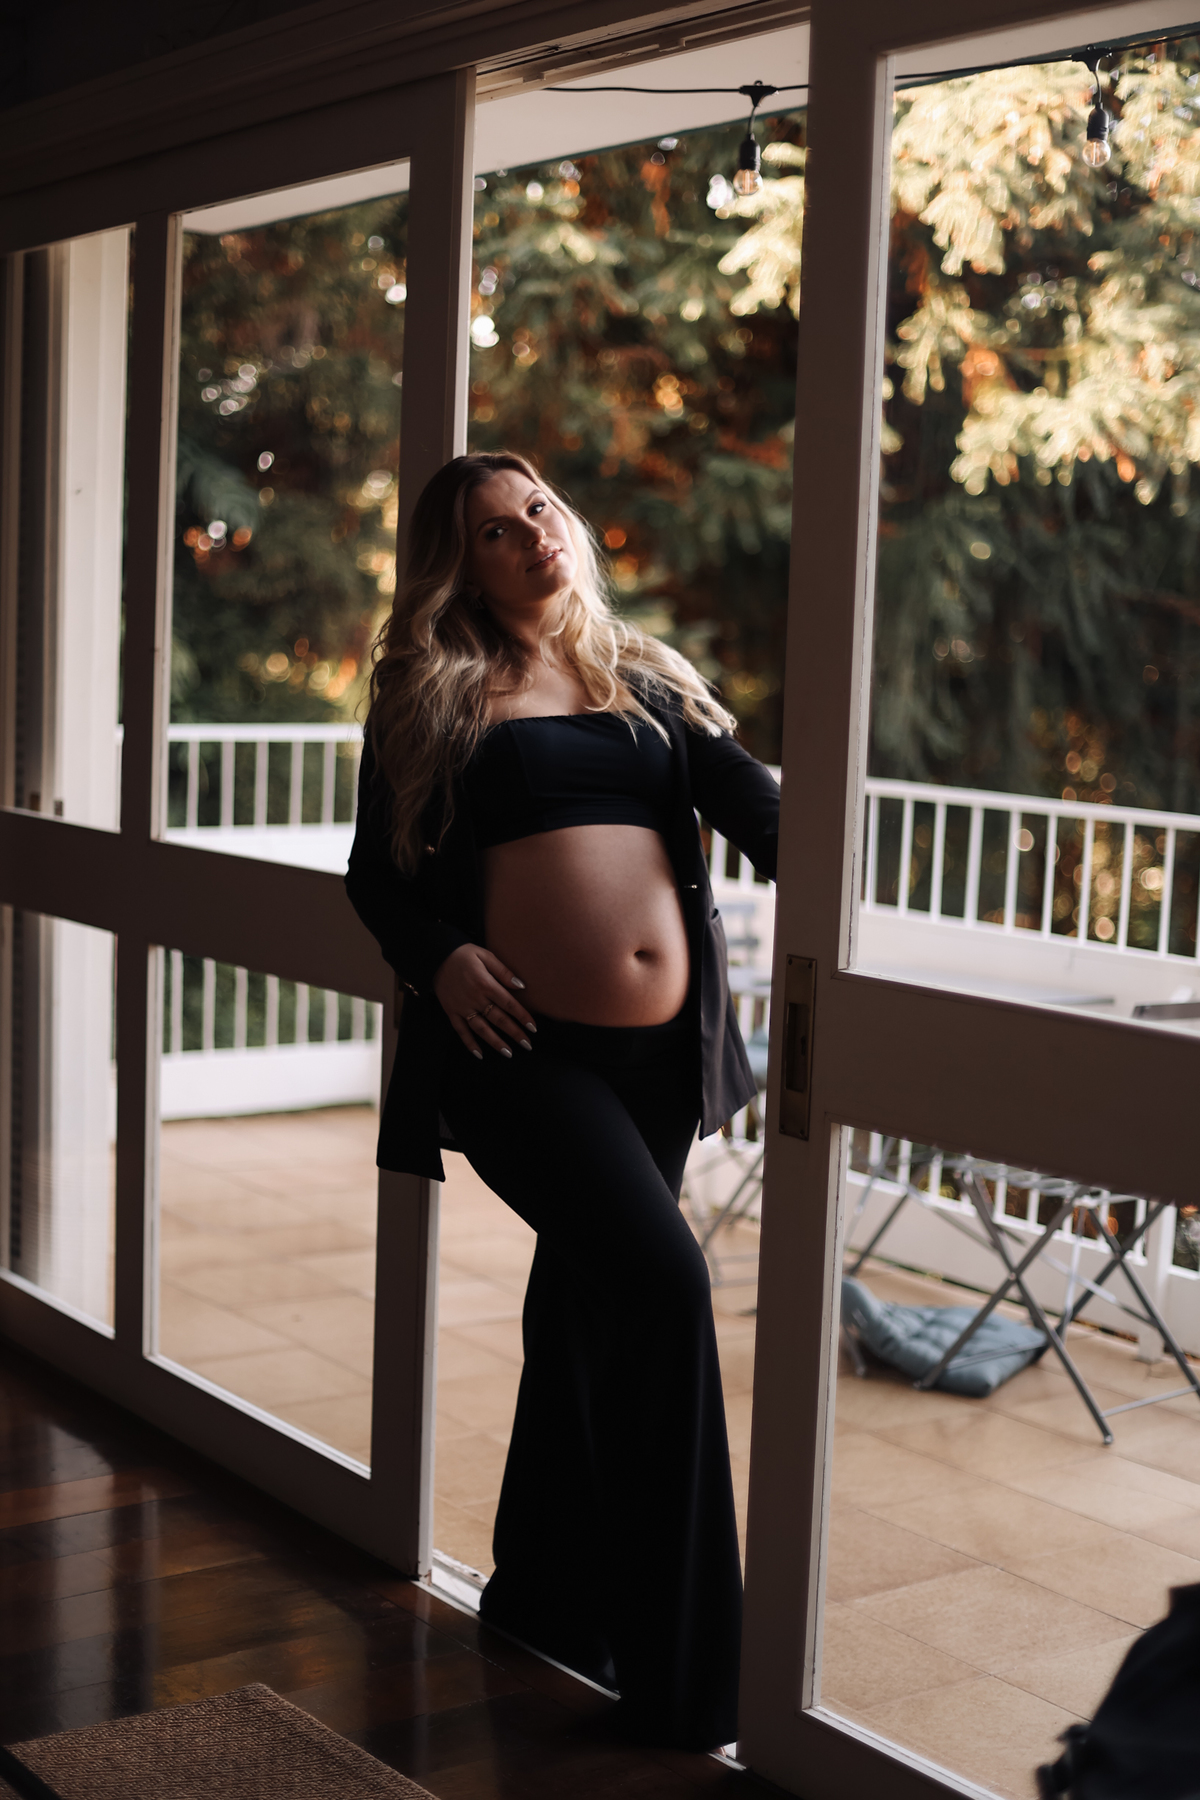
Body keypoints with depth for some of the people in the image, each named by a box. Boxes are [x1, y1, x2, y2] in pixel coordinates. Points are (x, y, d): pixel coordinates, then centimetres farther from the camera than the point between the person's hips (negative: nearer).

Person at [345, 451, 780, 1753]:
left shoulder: (651, 684, 15)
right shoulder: (434, 693, 6)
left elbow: (753, 805, 3)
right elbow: (378, 869, 7)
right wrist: (438, 958, -12)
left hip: (658, 1053, 5)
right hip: (522, 1047, -5)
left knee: (585, 1311, 17)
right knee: (659, 1278, -22)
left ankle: (547, 1599, 37)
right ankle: (677, 1677, -12)